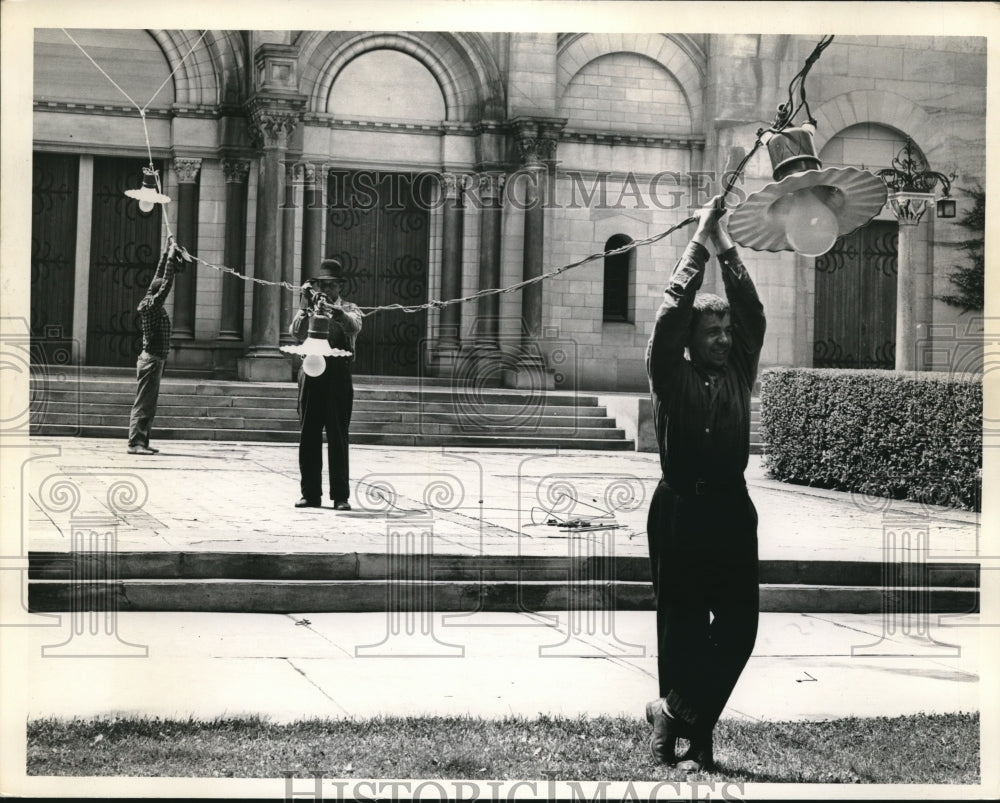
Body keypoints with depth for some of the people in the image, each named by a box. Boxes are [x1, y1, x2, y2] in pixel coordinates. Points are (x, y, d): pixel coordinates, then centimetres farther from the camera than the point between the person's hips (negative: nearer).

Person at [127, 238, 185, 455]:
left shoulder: (148, 303, 11)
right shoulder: (153, 306, -13)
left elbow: (159, 277, 18)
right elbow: (166, 284, -19)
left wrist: (167, 254, 17)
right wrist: (171, 257, -14)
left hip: (153, 359, 10)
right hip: (152, 360, -10)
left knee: (149, 404, 11)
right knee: (143, 403, -10)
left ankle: (142, 442, 13)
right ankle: (135, 443, -11)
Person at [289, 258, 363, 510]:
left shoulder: (348, 309, 9)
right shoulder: (307, 310, 14)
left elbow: (354, 326, -14)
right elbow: (296, 333, -4)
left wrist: (331, 309, -29)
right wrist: (306, 305, -14)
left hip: (338, 377, -2)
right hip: (311, 376, 2)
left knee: (338, 439, -3)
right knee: (308, 437, 3)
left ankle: (341, 496, 1)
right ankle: (311, 494, 10)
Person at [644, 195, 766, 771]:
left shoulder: (739, 374, 10)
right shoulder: (673, 377, 0)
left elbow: (753, 313, 3)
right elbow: (671, 314, -10)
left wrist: (727, 245, 1)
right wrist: (701, 240, -7)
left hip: (731, 507, 4)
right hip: (681, 508, -4)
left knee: (739, 624, -2)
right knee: (683, 623, 1)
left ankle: (676, 712, 13)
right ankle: (695, 741, 10)